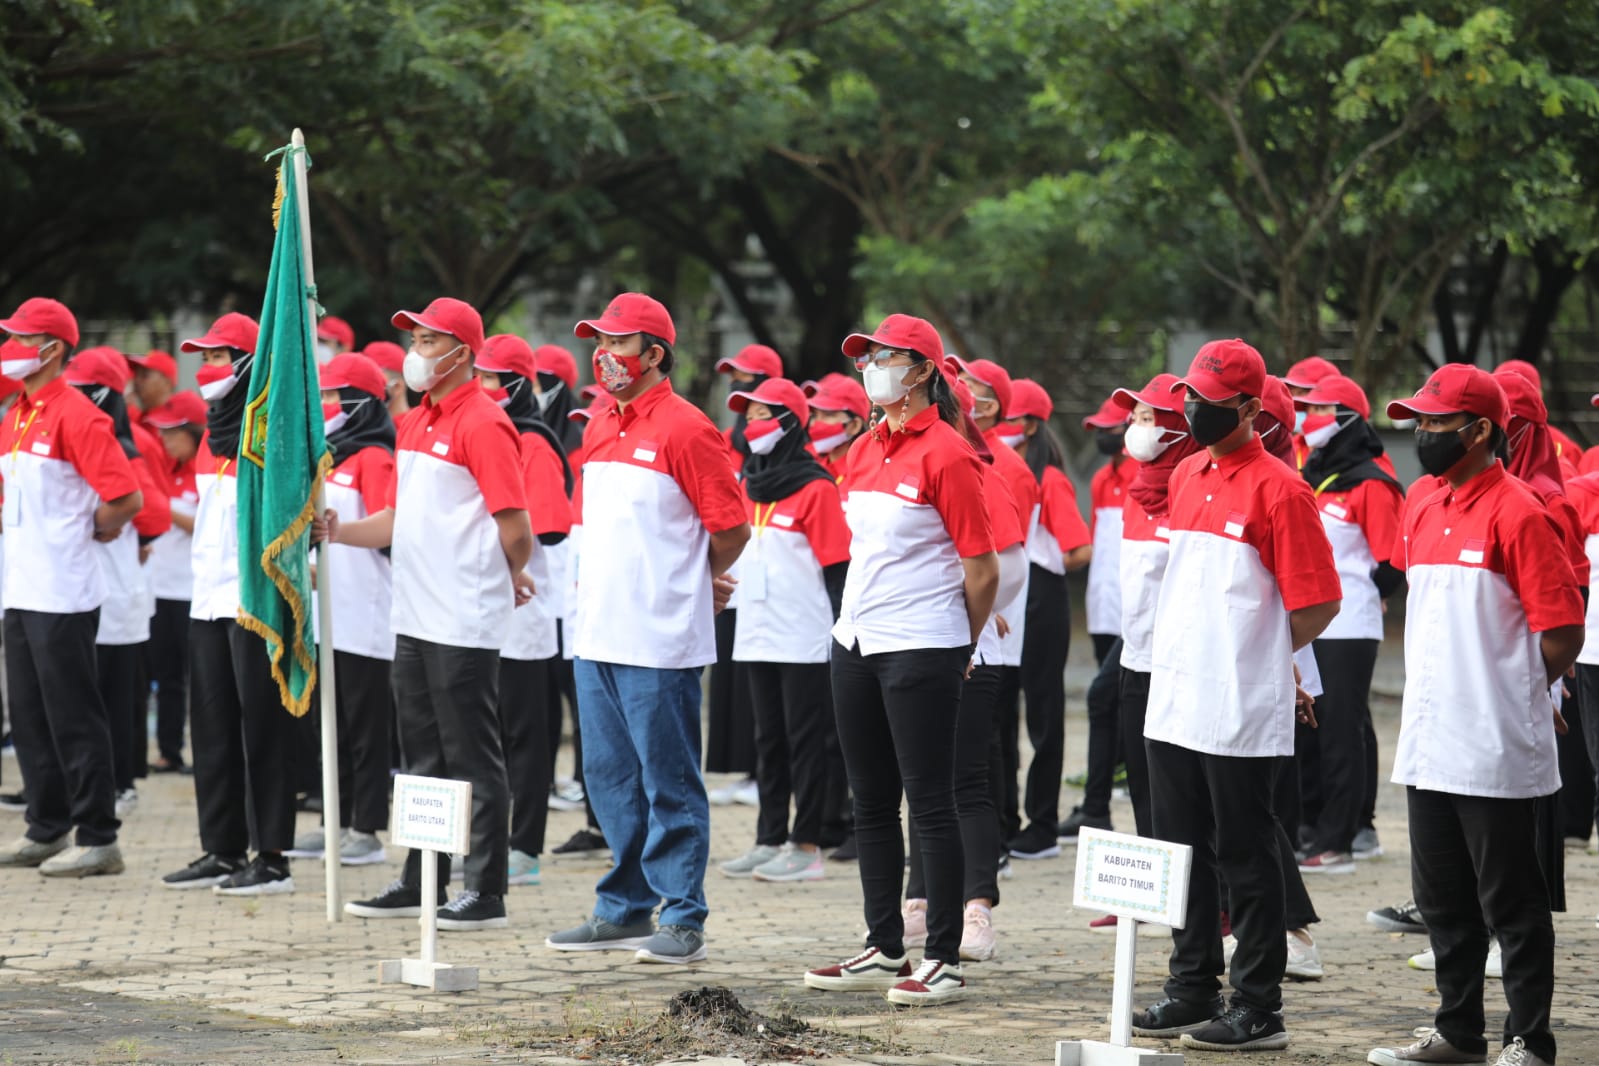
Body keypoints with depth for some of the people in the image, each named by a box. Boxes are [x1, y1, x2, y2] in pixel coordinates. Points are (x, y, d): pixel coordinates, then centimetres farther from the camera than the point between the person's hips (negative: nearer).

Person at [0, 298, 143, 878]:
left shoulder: (76, 415, -14)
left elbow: (126, 498, -18)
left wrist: (87, 531, -5)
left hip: (63, 594, -9)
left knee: (73, 717, -5)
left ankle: (97, 839, 0)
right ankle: (47, 830, 22)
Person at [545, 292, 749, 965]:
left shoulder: (684, 429, -9)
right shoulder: (600, 428, 14)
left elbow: (732, 530, -7)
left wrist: (688, 584, 6)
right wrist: (597, 583, 15)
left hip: (659, 640, -8)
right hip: (597, 634, 8)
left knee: (669, 782, -4)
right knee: (611, 779, 13)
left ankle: (683, 921, 0)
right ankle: (624, 910, 22)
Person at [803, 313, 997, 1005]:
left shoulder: (946, 455, -12)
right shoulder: (863, 451, 11)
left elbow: (983, 570, -10)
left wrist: (959, 648, 0)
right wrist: (860, 614, 17)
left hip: (921, 654, -8)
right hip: (857, 644, 8)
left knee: (930, 803, -4)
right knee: (872, 802, 12)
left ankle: (944, 961, 1)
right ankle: (884, 951, 20)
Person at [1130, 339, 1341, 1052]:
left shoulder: (1278, 490, -11)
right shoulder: (1188, 477, 12)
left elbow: (1317, 604, -11)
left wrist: (1250, 664, -1)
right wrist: (1196, 658, 13)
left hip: (1242, 714, -8)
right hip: (1173, 703, 8)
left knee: (1245, 859, -2)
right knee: (1181, 853, 13)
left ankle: (1258, 1010, 4)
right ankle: (1194, 992, 24)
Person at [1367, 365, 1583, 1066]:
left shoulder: (1517, 514, -12)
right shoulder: (1421, 515, 12)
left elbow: (1563, 632, -13)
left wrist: (1512, 693, -1)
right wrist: (1420, 704, 13)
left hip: (1497, 749, -8)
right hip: (1429, 744, 8)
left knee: (1511, 902, -1)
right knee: (1442, 899, 15)